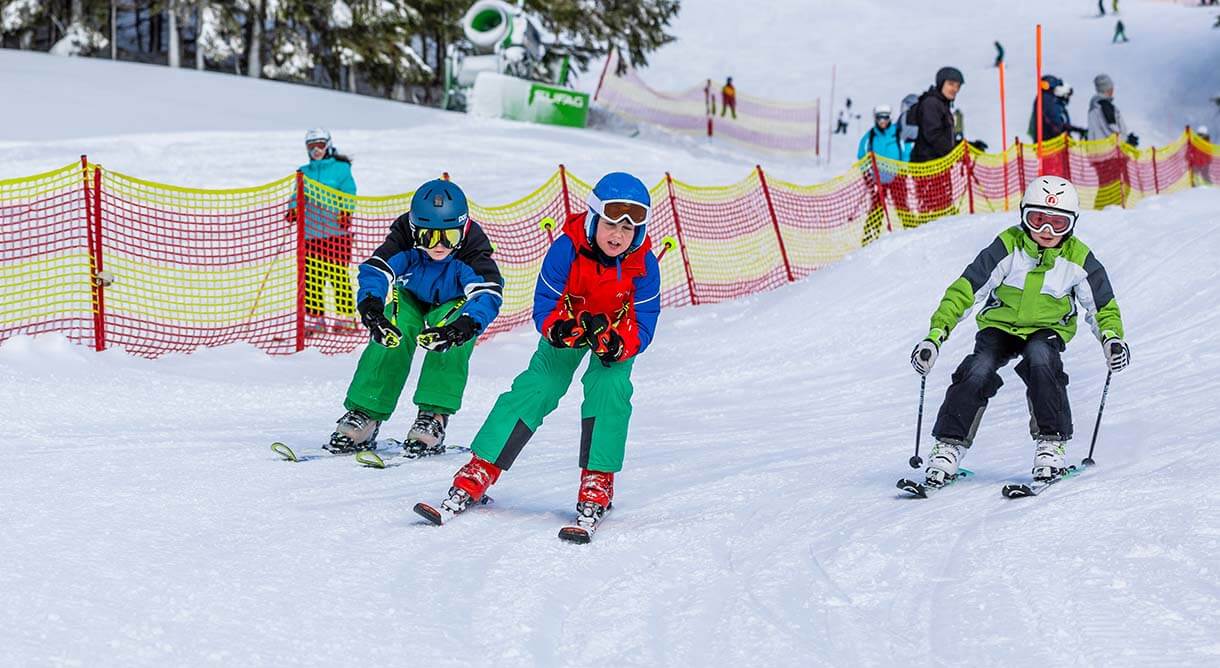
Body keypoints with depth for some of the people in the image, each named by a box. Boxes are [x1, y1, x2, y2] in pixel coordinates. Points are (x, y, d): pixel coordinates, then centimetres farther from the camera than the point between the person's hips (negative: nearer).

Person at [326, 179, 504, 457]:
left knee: (451, 339, -32)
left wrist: (465, 327, -65)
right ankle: (364, 414, -22)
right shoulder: (405, 239, -31)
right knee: (392, 335, -28)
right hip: (410, 298, 1)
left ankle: (434, 416, -28)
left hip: (454, 303, -1)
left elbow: (489, 293, -46)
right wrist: (370, 309, -62)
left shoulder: (471, 249, -34)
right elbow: (374, 270, -41)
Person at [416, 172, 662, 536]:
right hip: (568, 326, 0)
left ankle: (597, 489, -17)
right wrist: (561, 329, -43)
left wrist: (617, 344, -43)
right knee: (534, 389, -14)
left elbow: (642, 327, -22)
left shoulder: (643, 265, -26)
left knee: (609, 387, -26)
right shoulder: (567, 249, -29)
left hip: (618, 335, 0)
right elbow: (544, 307, -21)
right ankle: (474, 479, -12)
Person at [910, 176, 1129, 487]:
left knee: (1040, 358, -33)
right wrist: (935, 337, -25)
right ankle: (949, 445, -13)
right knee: (979, 371, -26)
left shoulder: (1078, 259, -13)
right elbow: (963, 292, -17)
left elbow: (1102, 307, -1)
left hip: (1047, 329, 0)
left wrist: (1112, 339, -23)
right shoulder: (1007, 248, -18)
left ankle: (1051, 443, -24)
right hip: (999, 325, 0)